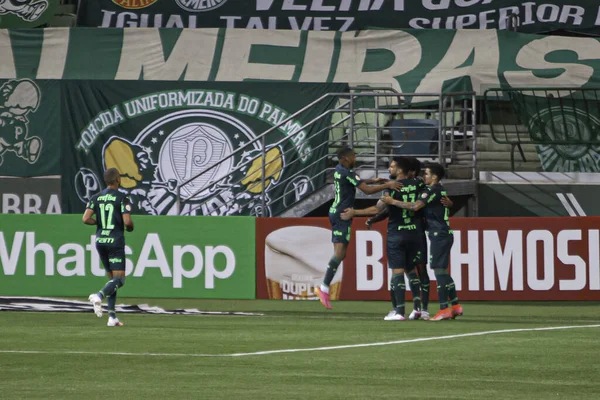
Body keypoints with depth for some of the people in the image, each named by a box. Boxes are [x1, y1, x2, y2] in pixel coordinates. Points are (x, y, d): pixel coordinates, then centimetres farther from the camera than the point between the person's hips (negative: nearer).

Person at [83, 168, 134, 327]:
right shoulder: (122, 198, -9)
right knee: (119, 279, -5)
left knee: (112, 278, 14)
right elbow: (127, 221, -16)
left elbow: (86, 219, -3)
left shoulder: (96, 198, 5)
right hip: (115, 242, -6)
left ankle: (112, 317, 8)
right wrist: (130, 228, 7)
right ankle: (99, 295, -33)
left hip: (100, 241, 6)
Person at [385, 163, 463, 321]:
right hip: (445, 234, 10)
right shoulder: (440, 190, 16)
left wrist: (393, 202, -18)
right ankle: (455, 305, 17)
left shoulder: (433, 191, -14)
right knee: (442, 271, 15)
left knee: (439, 270, -9)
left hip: (439, 235, -10)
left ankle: (444, 309, -12)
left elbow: (415, 206, -24)